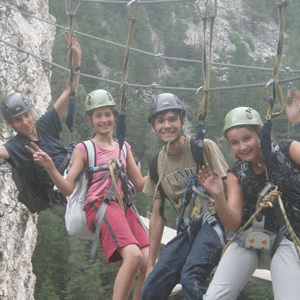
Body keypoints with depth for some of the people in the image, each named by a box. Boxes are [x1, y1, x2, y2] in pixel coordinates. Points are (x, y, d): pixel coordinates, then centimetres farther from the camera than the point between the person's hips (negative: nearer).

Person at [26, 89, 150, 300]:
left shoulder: (124, 148, 21)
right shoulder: (84, 149, 8)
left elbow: (140, 185, 22)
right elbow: (68, 188, -2)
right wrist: (50, 167, -16)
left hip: (123, 207, 5)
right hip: (98, 206, -5)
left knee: (150, 264, -13)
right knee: (133, 256, -29)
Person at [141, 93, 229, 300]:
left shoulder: (204, 147, -7)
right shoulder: (157, 164, 11)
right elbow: (157, 216, 16)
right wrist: (151, 263, 16)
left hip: (215, 221, -6)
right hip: (188, 230, 6)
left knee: (190, 278, -30)